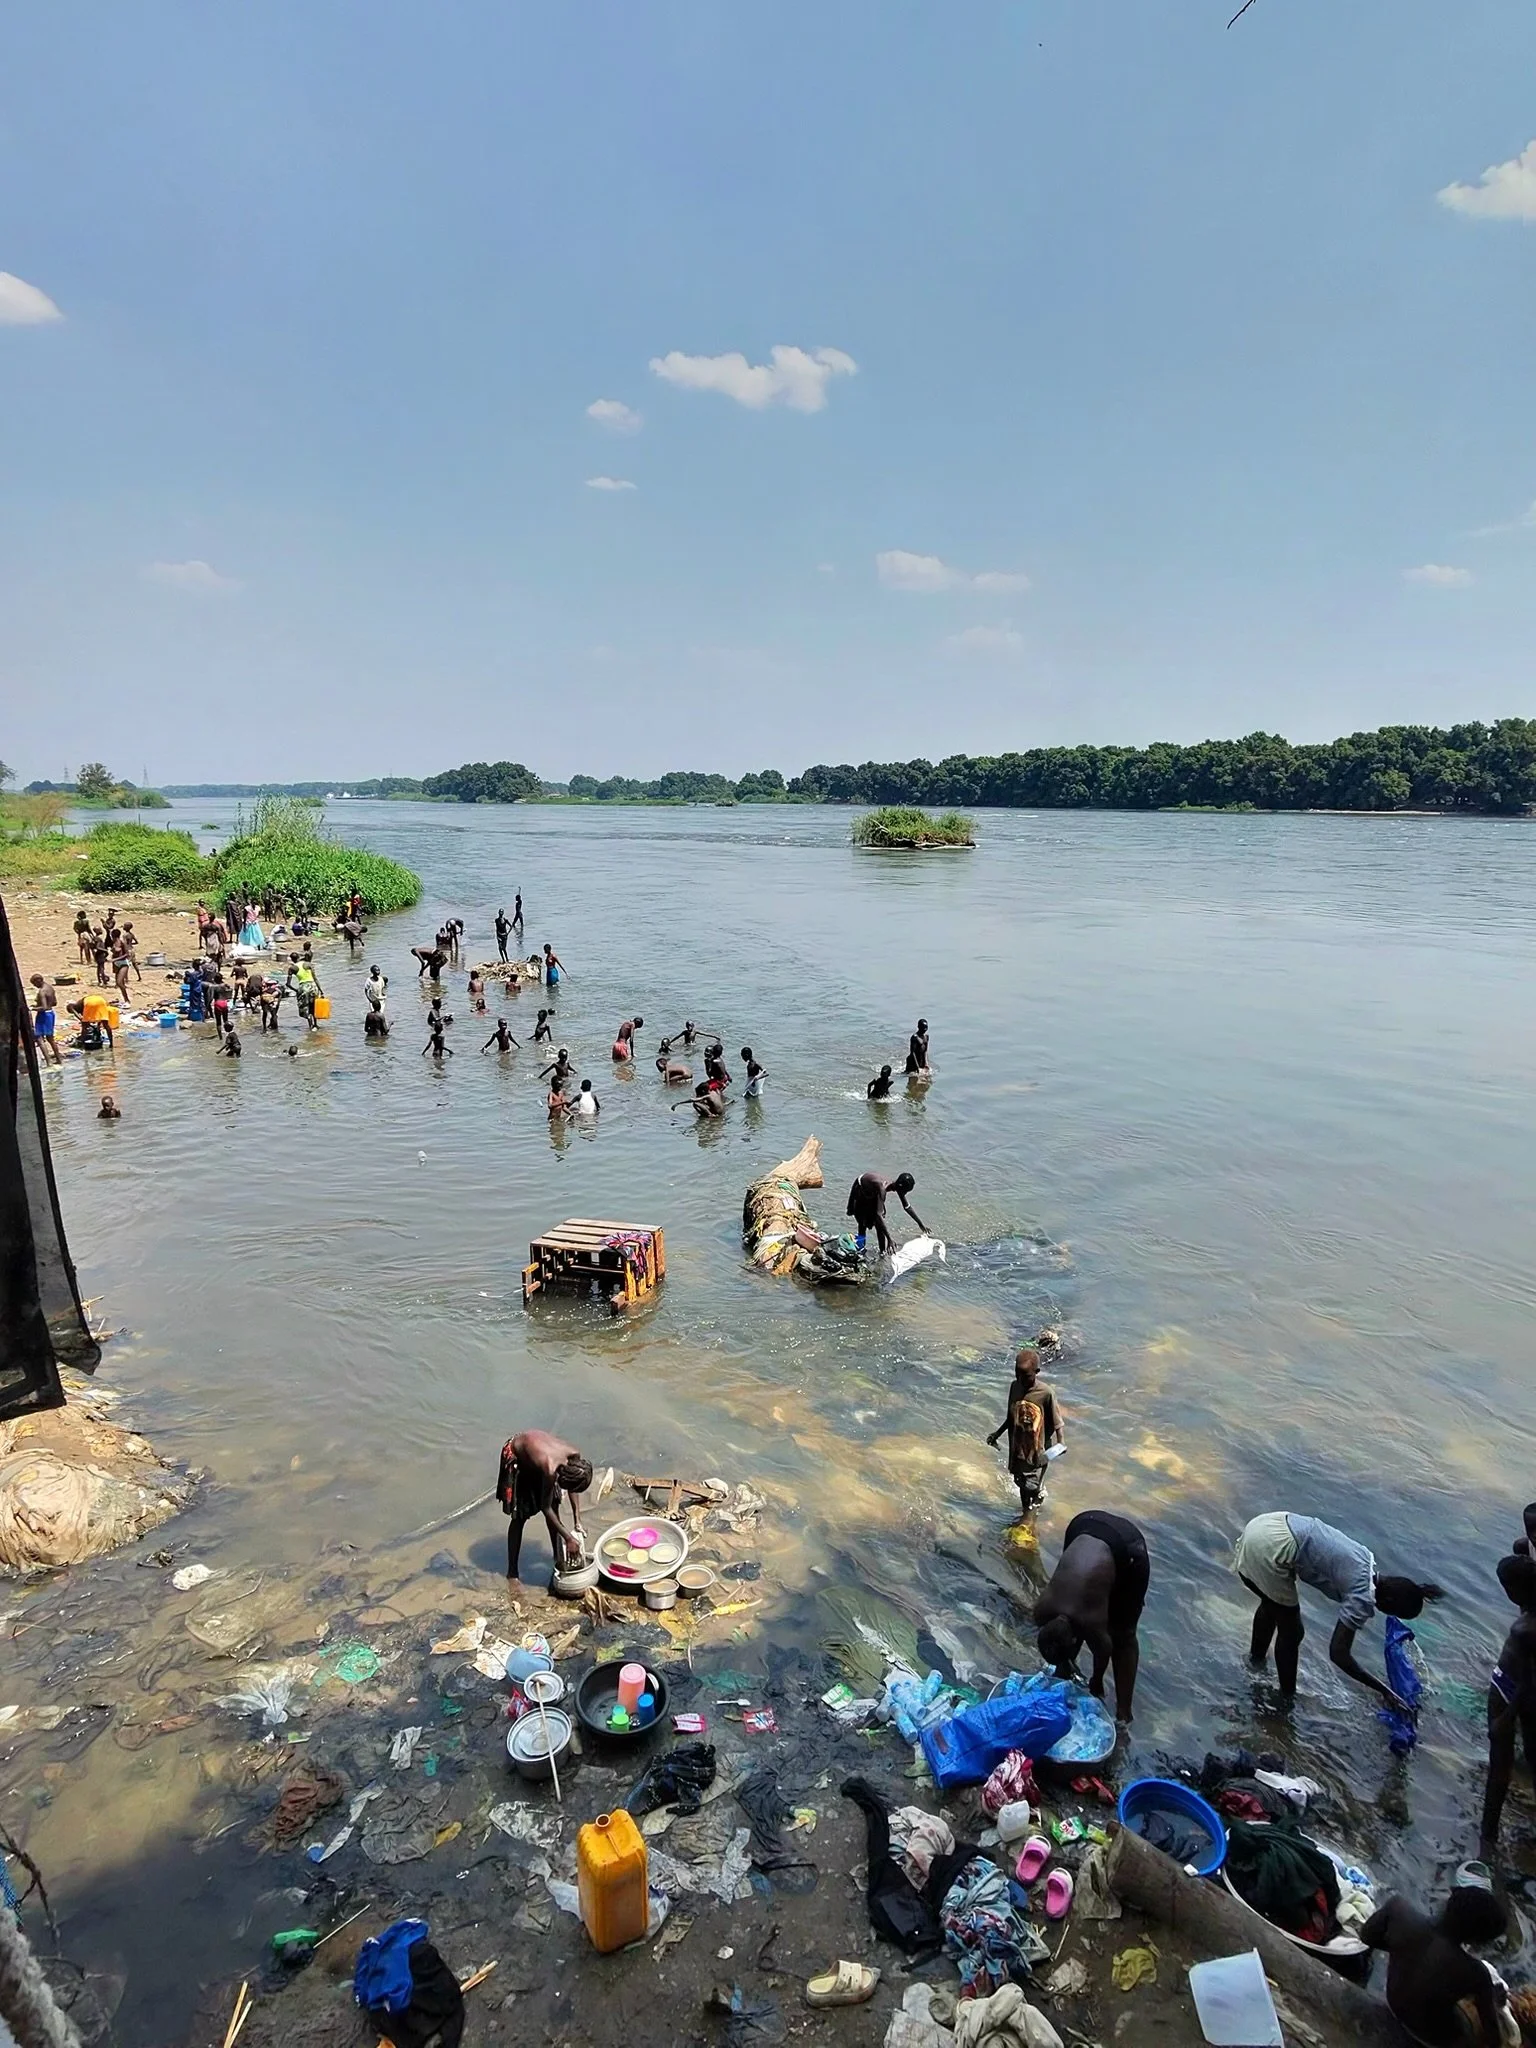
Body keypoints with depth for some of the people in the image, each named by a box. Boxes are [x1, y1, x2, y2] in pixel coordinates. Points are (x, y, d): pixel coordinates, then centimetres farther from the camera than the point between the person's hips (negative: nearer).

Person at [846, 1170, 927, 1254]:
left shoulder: (897, 1186, -22)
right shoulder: (882, 1188, -44)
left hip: (872, 1193, 6)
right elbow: (879, 1214, -52)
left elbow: (907, 1207, -5)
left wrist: (921, 1224, -3)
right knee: (862, 1225, -9)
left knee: (880, 1226, 2)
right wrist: (889, 1238, -56)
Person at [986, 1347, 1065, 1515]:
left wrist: (1061, 1443, -31)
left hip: (1038, 1450, -5)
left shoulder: (1047, 1393, -22)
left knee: (1032, 1487, 2)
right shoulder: (1015, 1387, -5)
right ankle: (1025, 1511, 42)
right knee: (1021, 1483, 19)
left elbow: (1057, 1422, -16)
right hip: (1018, 1447, 5)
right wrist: (997, 1433, 13)